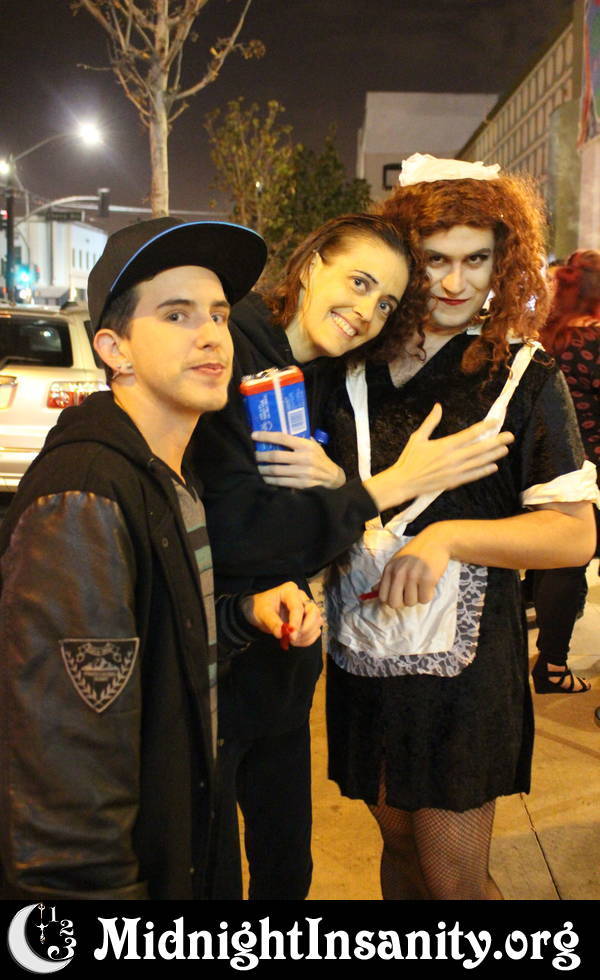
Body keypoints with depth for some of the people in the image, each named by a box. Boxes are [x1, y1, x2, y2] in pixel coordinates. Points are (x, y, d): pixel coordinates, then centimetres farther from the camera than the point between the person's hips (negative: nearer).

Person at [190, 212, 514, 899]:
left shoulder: (326, 379, 6)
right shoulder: (229, 351, -18)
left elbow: (328, 543, 6)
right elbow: (230, 530, -26)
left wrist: (333, 485, -18)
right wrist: (394, 484, -20)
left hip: (283, 660, 7)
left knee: (288, 867, 21)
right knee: (210, 876, 9)